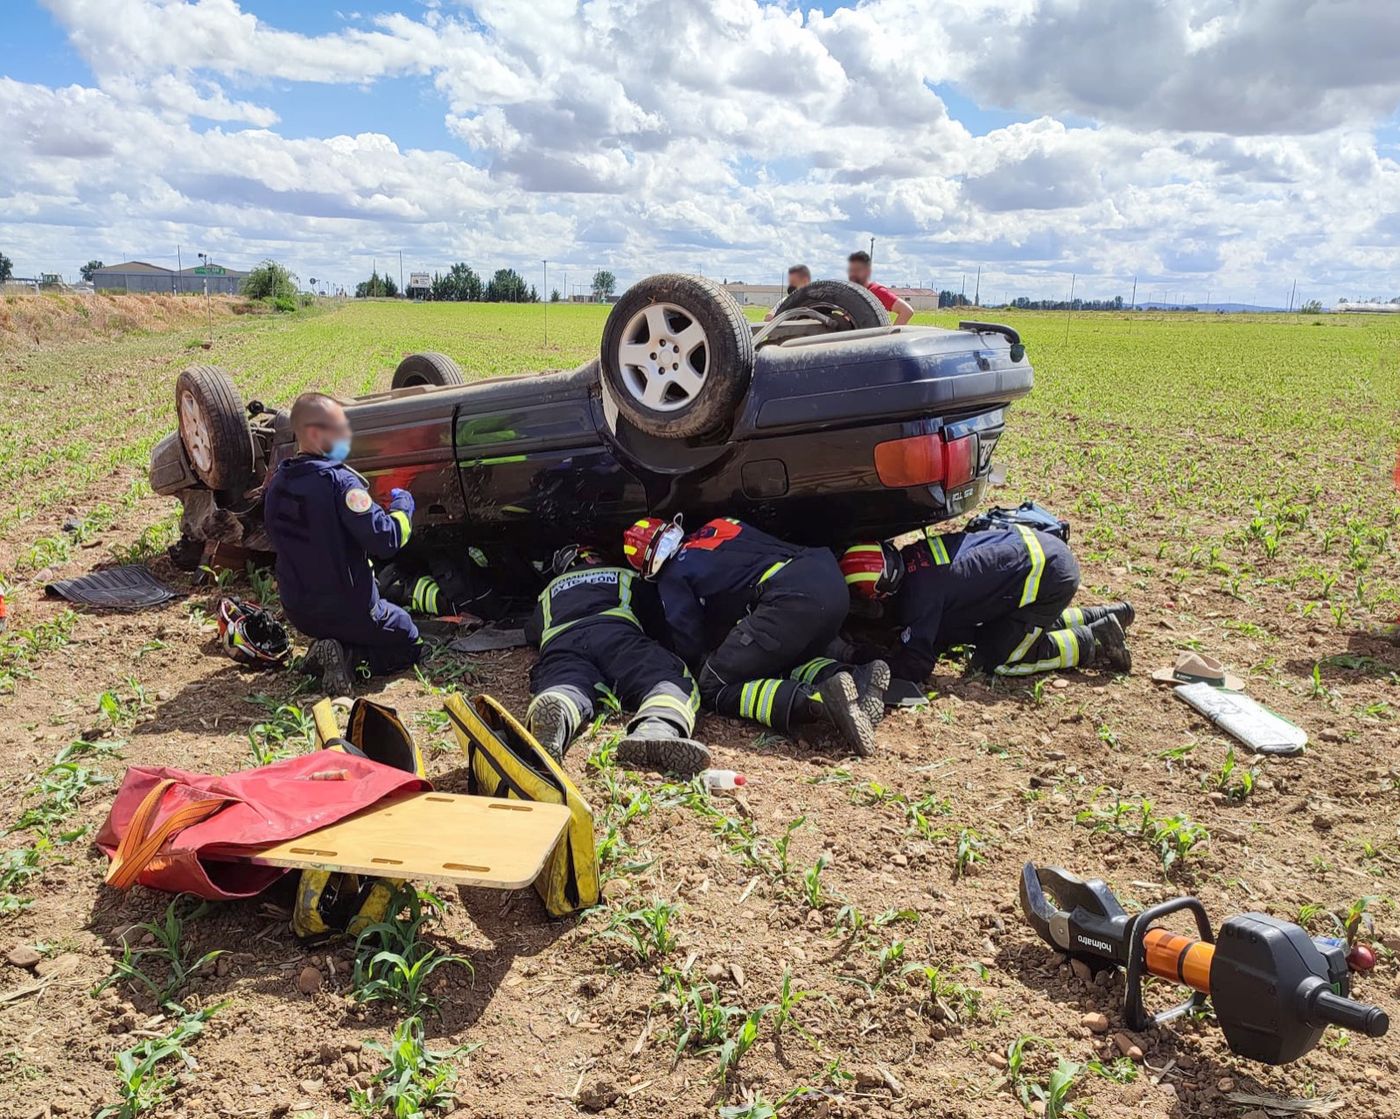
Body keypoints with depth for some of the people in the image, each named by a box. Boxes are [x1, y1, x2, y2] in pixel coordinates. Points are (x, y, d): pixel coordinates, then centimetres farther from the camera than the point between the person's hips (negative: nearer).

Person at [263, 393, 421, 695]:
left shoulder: (278, 482, 0)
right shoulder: (339, 481, -24)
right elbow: (385, 540, -26)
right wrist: (402, 507, -8)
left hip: (297, 610, 7)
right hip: (347, 609, -7)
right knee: (408, 643, 16)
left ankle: (329, 649, 5)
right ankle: (348, 657, -9)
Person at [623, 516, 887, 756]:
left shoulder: (672, 577, 15)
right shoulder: (720, 526, 31)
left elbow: (689, 643, 14)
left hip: (794, 598, -7)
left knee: (715, 687, 1)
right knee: (781, 665, 29)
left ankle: (819, 701, -24)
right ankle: (856, 680, -1)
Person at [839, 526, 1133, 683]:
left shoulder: (920, 590, -23)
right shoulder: (912, 556, 3)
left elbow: (916, 666, -19)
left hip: (1048, 575, -9)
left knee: (995, 659, -1)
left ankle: (1095, 641, 5)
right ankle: (1103, 616, 28)